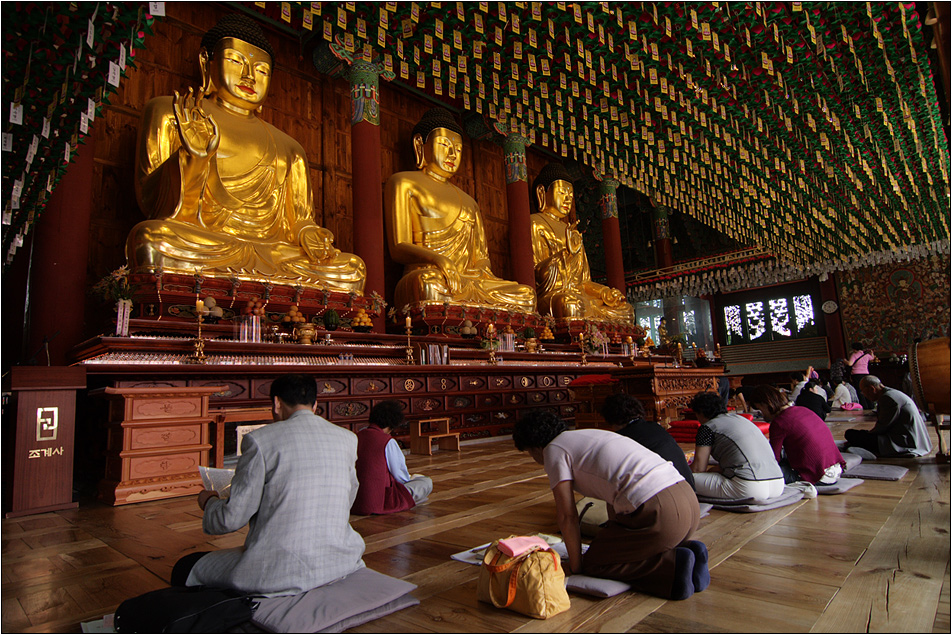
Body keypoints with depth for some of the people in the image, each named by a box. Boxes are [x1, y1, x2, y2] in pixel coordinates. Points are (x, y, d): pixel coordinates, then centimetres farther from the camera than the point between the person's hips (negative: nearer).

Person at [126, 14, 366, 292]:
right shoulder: (170, 113, 16)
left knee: (352, 269, -20)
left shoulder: (288, 148, 26)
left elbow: (298, 220, 21)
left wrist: (307, 234, -4)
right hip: (196, 247, -2)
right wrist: (193, 154, -12)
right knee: (154, 238, -37)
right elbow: (151, 201, 5)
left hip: (272, 255, 3)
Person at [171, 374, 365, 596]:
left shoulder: (260, 440, -11)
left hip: (280, 572, -5)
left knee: (184, 570, 16)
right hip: (338, 563, 5)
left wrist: (209, 502, 14)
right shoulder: (347, 438, 1)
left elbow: (233, 517, -7)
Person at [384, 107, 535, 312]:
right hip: (428, 275, -5)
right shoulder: (404, 183, 14)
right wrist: (437, 259, -20)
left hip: (470, 282, 6)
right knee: (430, 283, -40)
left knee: (526, 294, -17)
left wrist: (482, 270, -4)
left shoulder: (469, 202, 31)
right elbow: (399, 247, 0)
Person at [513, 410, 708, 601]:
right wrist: (611, 537, 45)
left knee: (593, 564, 9)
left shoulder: (553, 449, 3)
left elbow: (567, 515, 1)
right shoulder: (587, 435, 28)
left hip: (656, 511, -9)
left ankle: (672, 567, -3)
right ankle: (687, 550, 10)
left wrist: (575, 566, 14)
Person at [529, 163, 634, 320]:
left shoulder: (571, 231, 28)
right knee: (572, 304, -39)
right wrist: (567, 252, -19)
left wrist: (605, 292, 2)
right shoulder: (535, 224, 6)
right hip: (550, 295, -7)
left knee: (626, 309, -7)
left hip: (578, 294, 8)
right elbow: (534, 272, -8)